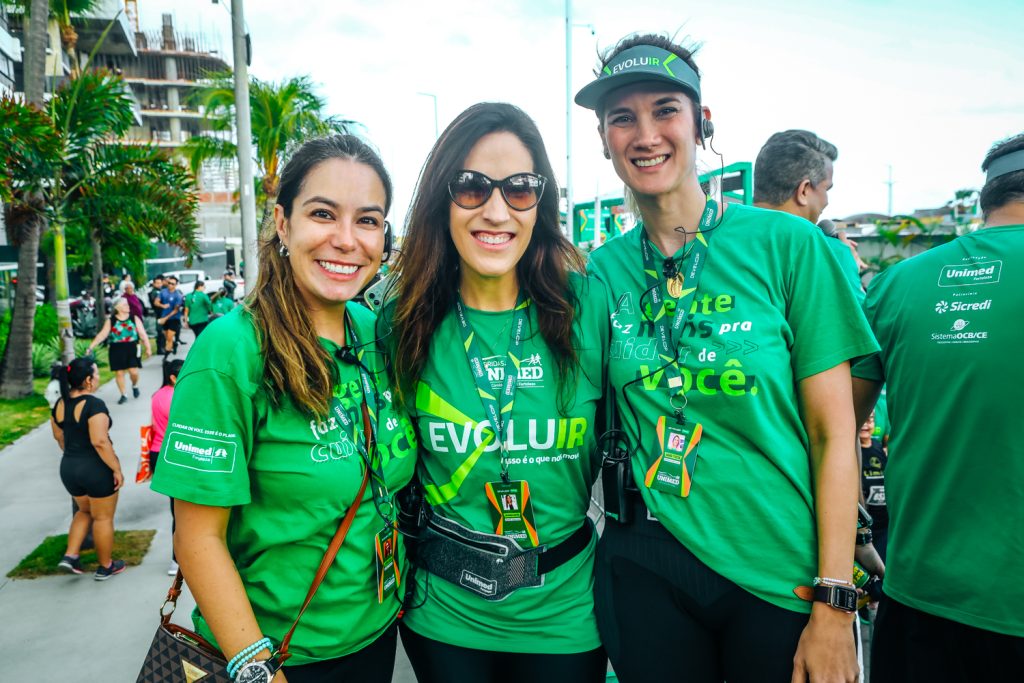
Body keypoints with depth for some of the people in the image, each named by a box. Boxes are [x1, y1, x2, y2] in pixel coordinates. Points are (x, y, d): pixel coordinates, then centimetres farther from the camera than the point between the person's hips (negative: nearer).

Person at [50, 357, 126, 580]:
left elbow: (59, 436, 14)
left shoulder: (60, 404, 2)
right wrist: (117, 469, -20)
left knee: (85, 511, 28)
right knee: (103, 518, 9)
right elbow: (100, 441, -27)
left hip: (68, 468, 7)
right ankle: (105, 567, 21)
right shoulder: (94, 404, -22)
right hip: (96, 469, -7)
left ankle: (70, 555, 19)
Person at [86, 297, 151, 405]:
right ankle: (123, 395, 16)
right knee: (119, 373, 3)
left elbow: (142, 334, 4)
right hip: (116, 350, 1)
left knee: (133, 371, -8)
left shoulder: (134, 318, 3)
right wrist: (91, 347, -10)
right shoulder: (110, 321, 3)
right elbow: (102, 335, -1)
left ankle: (135, 385, 25)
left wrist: (147, 348, 2)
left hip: (132, 348, -1)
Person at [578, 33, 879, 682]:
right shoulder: (601, 270, -2)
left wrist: (834, 604, -9)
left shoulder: (788, 244, -9)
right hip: (644, 570, 2)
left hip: (783, 576, -2)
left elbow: (833, 433, -8)